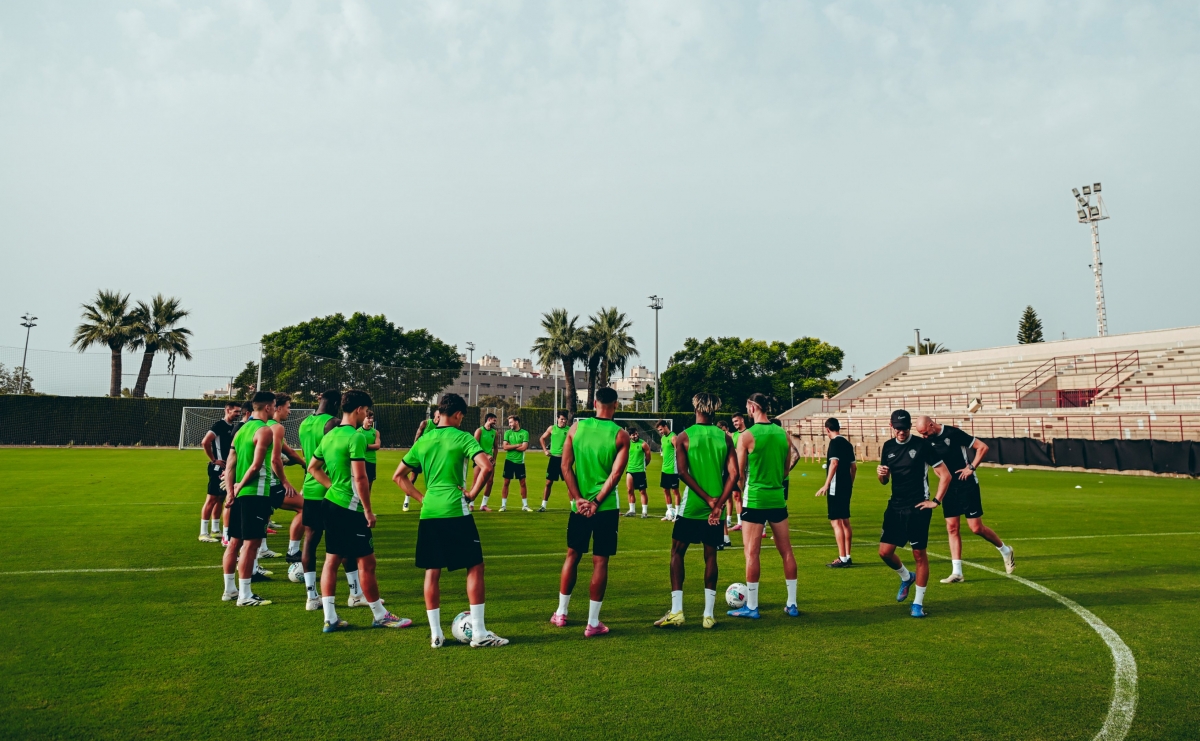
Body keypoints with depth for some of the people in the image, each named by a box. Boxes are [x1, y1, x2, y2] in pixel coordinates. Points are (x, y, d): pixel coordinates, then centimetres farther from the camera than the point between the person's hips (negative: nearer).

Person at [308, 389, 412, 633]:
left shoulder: (330, 435, 9)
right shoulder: (356, 437, -17)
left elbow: (313, 468, 19)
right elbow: (360, 478, -21)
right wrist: (368, 510, -14)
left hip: (331, 504, 9)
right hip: (350, 508, -9)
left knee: (332, 560, 10)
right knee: (366, 561, 2)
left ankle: (330, 618, 14)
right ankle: (380, 615, 13)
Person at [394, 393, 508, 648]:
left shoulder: (423, 440, 11)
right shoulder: (462, 437, -5)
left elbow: (398, 476, 15)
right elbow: (486, 466, -19)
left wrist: (421, 497, 13)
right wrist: (472, 494, -6)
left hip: (429, 513, 5)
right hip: (456, 512, -5)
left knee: (432, 572, 11)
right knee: (475, 567, 4)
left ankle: (436, 634, 15)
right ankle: (479, 632, 4)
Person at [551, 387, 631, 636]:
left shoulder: (576, 427, 1)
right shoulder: (621, 435, -6)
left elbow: (566, 466, -3)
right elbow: (615, 474, -13)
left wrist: (578, 499, -4)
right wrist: (596, 502, -11)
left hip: (579, 505, 3)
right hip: (606, 507, -3)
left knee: (572, 555, 17)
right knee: (600, 561, 4)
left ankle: (561, 613, 27)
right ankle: (593, 623, 7)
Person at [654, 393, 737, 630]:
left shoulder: (684, 437, -3)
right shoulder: (725, 437, 3)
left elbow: (683, 472, -12)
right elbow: (733, 474, -5)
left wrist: (708, 499, -10)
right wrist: (718, 504, -8)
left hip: (691, 506, -2)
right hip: (714, 507, 3)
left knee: (677, 552, 10)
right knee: (710, 556, 11)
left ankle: (676, 611, 6)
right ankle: (708, 614, 13)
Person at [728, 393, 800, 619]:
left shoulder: (747, 435, -10)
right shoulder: (783, 434, 4)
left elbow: (740, 473, -4)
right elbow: (786, 469, 13)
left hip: (755, 500, -5)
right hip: (778, 498, 5)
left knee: (752, 553, 1)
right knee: (786, 551, 11)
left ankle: (751, 606, 7)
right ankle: (792, 604, 18)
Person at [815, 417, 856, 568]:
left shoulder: (835, 442, -11)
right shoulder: (847, 443, 13)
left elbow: (834, 463, -22)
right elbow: (854, 466, 17)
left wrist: (826, 485, -22)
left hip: (836, 488, -9)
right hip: (846, 487, 9)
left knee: (836, 521, -6)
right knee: (845, 521, 14)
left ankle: (842, 559, -7)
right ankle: (847, 557, 19)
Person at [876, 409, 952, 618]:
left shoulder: (922, 445, -9)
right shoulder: (888, 446, 7)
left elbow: (945, 475, -7)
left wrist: (936, 501, -9)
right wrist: (881, 473, -7)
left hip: (918, 507, -5)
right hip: (895, 506, 5)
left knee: (919, 554, 0)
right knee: (885, 551, 0)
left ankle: (918, 603, 14)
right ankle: (906, 577, 31)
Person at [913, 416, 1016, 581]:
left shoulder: (953, 433, -17)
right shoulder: (928, 441, 1)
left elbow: (983, 447, -13)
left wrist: (971, 467, -16)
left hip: (967, 485, -6)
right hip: (948, 487, 6)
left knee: (976, 528, -3)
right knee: (952, 528, 2)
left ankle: (1005, 550, 24)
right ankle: (956, 572, 5)